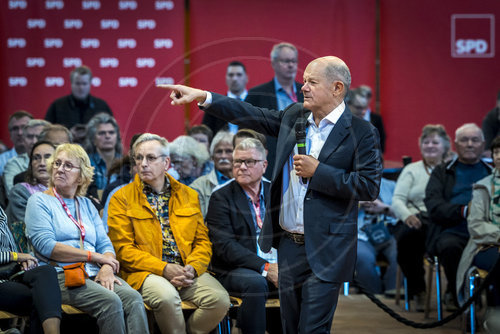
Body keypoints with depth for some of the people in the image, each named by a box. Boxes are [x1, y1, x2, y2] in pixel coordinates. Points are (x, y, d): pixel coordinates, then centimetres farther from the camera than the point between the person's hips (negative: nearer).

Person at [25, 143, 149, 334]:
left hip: (94, 275, 5)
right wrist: (94, 256, -8)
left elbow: (105, 244, 17)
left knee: (133, 298, -26)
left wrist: (107, 267, -8)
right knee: (110, 301, -33)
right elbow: (45, 245, -7)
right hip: (61, 275, -5)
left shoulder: (86, 204, 25)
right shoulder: (39, 201, 8)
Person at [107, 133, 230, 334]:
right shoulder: (122, 198, 5)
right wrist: (163, 269, -14)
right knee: (167, 296, -36)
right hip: (145, 273, -4)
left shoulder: (188, 195, 16)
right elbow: (123, 248, -3)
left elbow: (202, 241, 15)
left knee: (220, 299, -23)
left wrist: (192, 268, -7)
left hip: (188, 272, 4)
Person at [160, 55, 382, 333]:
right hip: (289, 244, 6)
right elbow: (253, 116, 13)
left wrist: (317, 171, -17)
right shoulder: (294, 116, 10)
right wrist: (202, 96, 6)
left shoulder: (361, 132, -9)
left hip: (325, 252, -6)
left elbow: (369, 186, -15)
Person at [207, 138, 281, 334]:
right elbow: (224, 246, -9)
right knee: (255, 283, -36)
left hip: (277, 268, 4)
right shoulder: (221, 197, 2)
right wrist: (265, 267, -20)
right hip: (235, 271, -4)